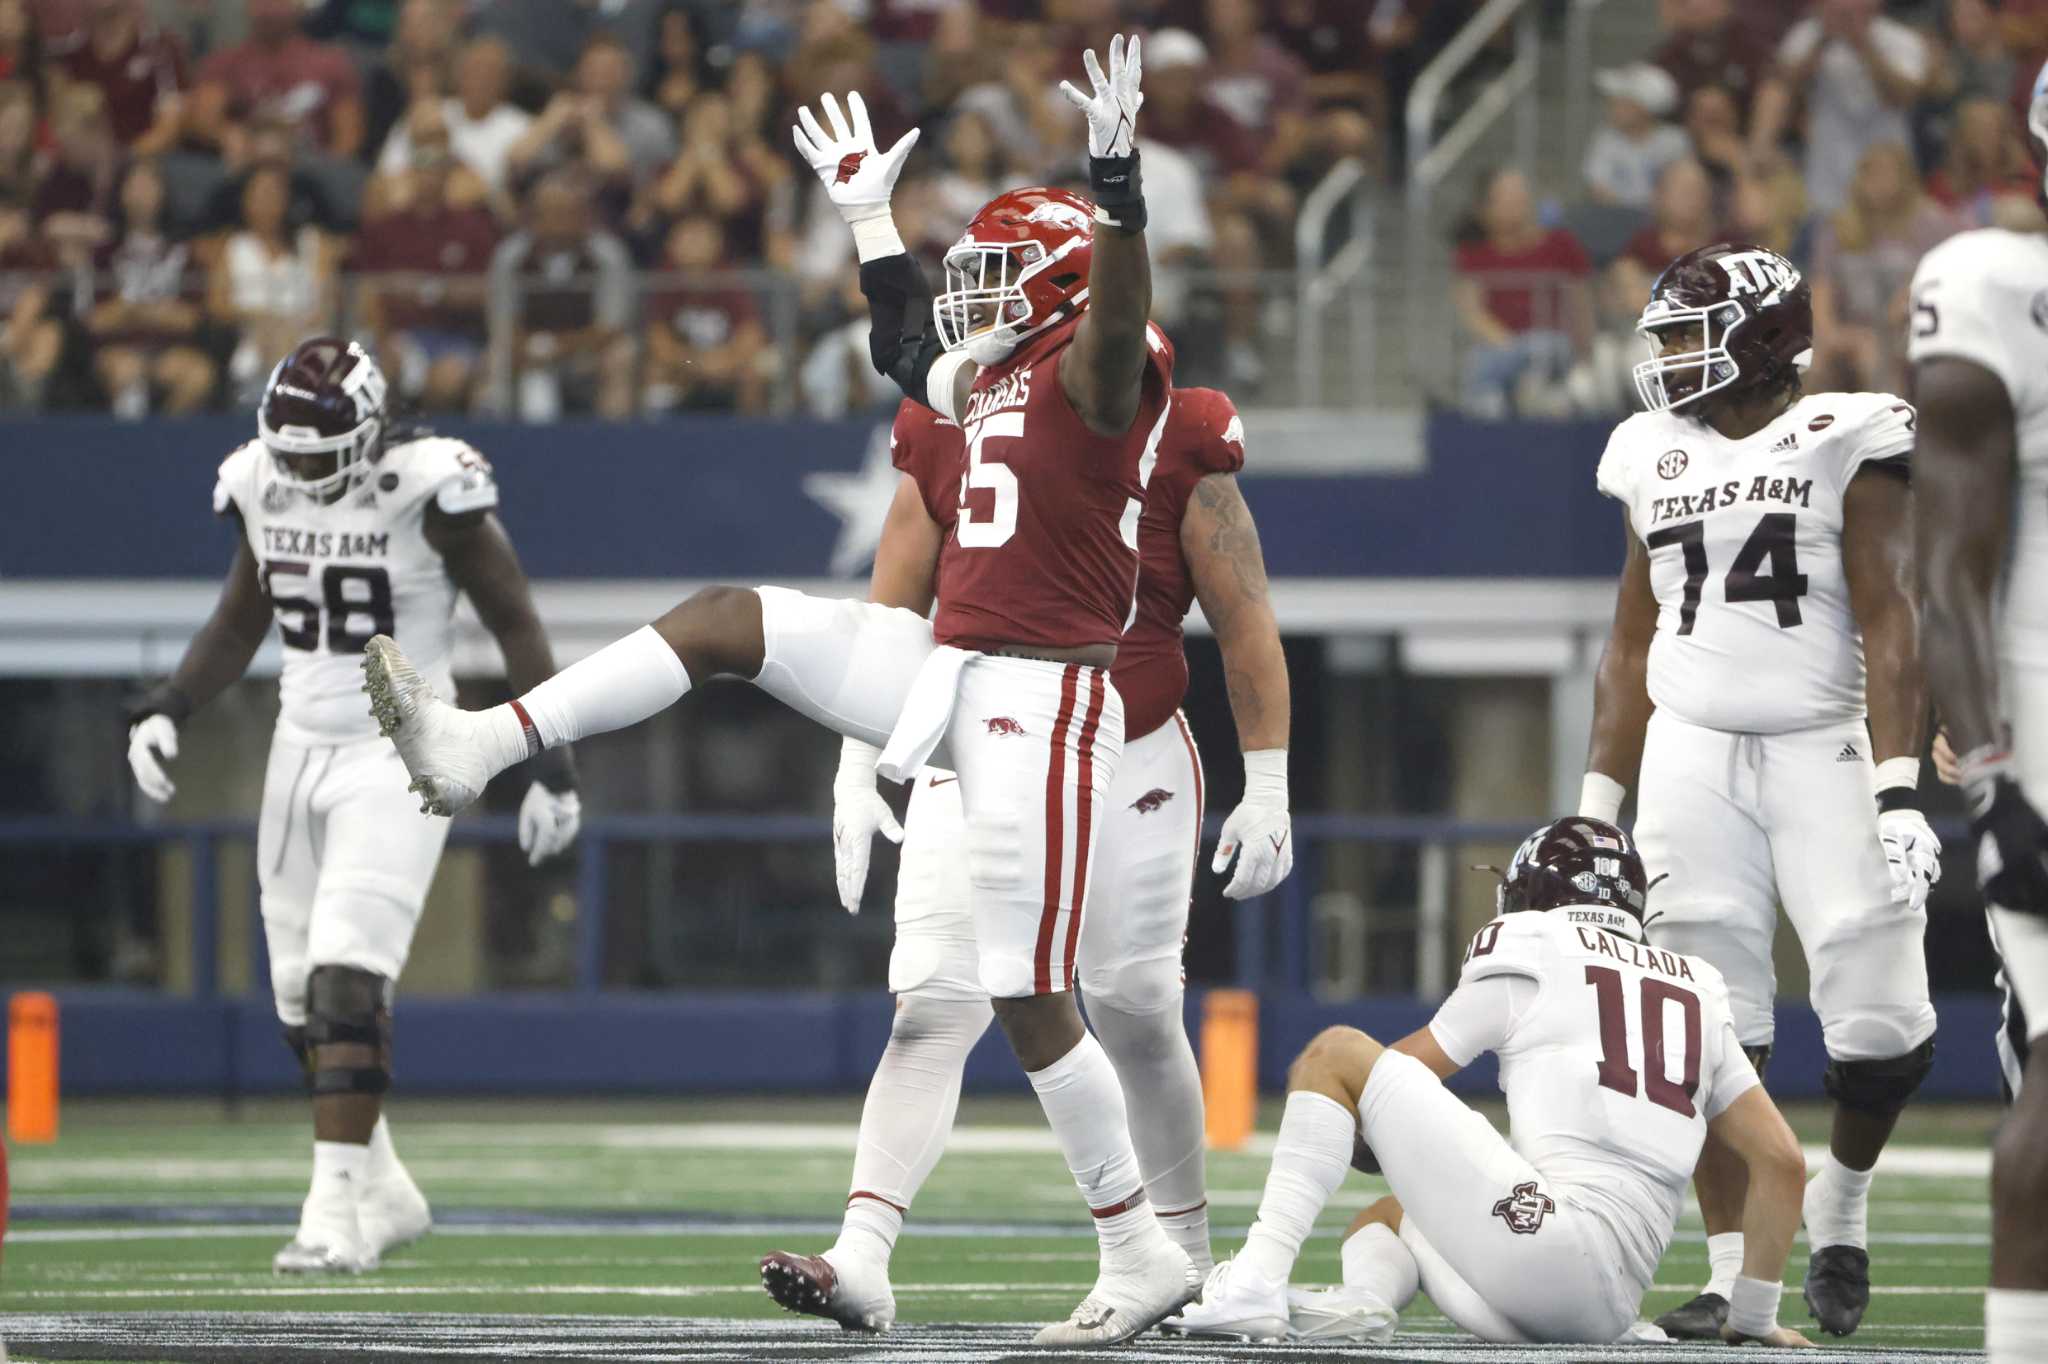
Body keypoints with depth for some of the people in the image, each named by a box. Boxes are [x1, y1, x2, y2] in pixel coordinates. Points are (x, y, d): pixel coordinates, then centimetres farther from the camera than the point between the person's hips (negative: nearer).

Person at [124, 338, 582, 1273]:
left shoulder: (428, 490, -16)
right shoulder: (261, 486, 2)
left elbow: (515, 625, -7)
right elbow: (239, 625, 17)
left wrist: (552, 767, -10)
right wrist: (165, 710, 3)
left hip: (397, 756, -6)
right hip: (302, 748, 6)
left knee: (346, 983, -19)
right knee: (303, 1002, 9)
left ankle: (337, 1215, -19)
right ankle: (384, 1193, 27)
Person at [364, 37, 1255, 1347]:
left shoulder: (1094, 368, -10)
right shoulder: (999, 378, 17)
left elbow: (1116, 311, -33)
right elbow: (909, 346, 38)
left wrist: (1116, 181, -47)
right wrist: (871, 217, 43)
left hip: (1041, 699, -9)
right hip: (953, 669, 9)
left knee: (1030, 994, -8)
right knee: (730, 621, 9)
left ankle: (1142, 1252, 1)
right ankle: (476, 746, 8)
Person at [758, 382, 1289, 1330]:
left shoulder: (1176, 440, -6)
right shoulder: (941, 441, 0)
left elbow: (1244, 623, -1)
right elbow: (890, 618, 7)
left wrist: (1266, 790, -2)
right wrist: (856, 771, 2)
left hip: (1128, 767, -1)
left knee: (1136, 1016, 6)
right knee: (931, 1011, -11)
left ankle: (1185, 1257, 25)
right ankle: (861, 1260, -21)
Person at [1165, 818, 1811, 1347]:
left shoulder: (1527, 960, 10)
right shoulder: (1697, 998, 25)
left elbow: (1408, 1065, 17)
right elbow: (1783, 1160, 22)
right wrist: (1756, 1317, 30)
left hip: (1543, 1244, -6)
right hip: (1609, 1311, 6)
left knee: (1339, 1054, 6)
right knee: (1381, 1220, 32)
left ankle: (1255, 1283, -12)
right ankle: (1365, 1302, -7)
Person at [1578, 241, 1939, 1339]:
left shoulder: (1846, 443, -2)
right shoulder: (1656, 460, 13)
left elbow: (1889, 627, -8)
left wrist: (1899, 795, -17)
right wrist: (1594, 811, 15)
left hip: (1824, 750, -4)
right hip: (1692, 754, 4)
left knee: (1882, 1023, -11)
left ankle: (1841, 1202, 16)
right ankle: (1733, 1271, 4)